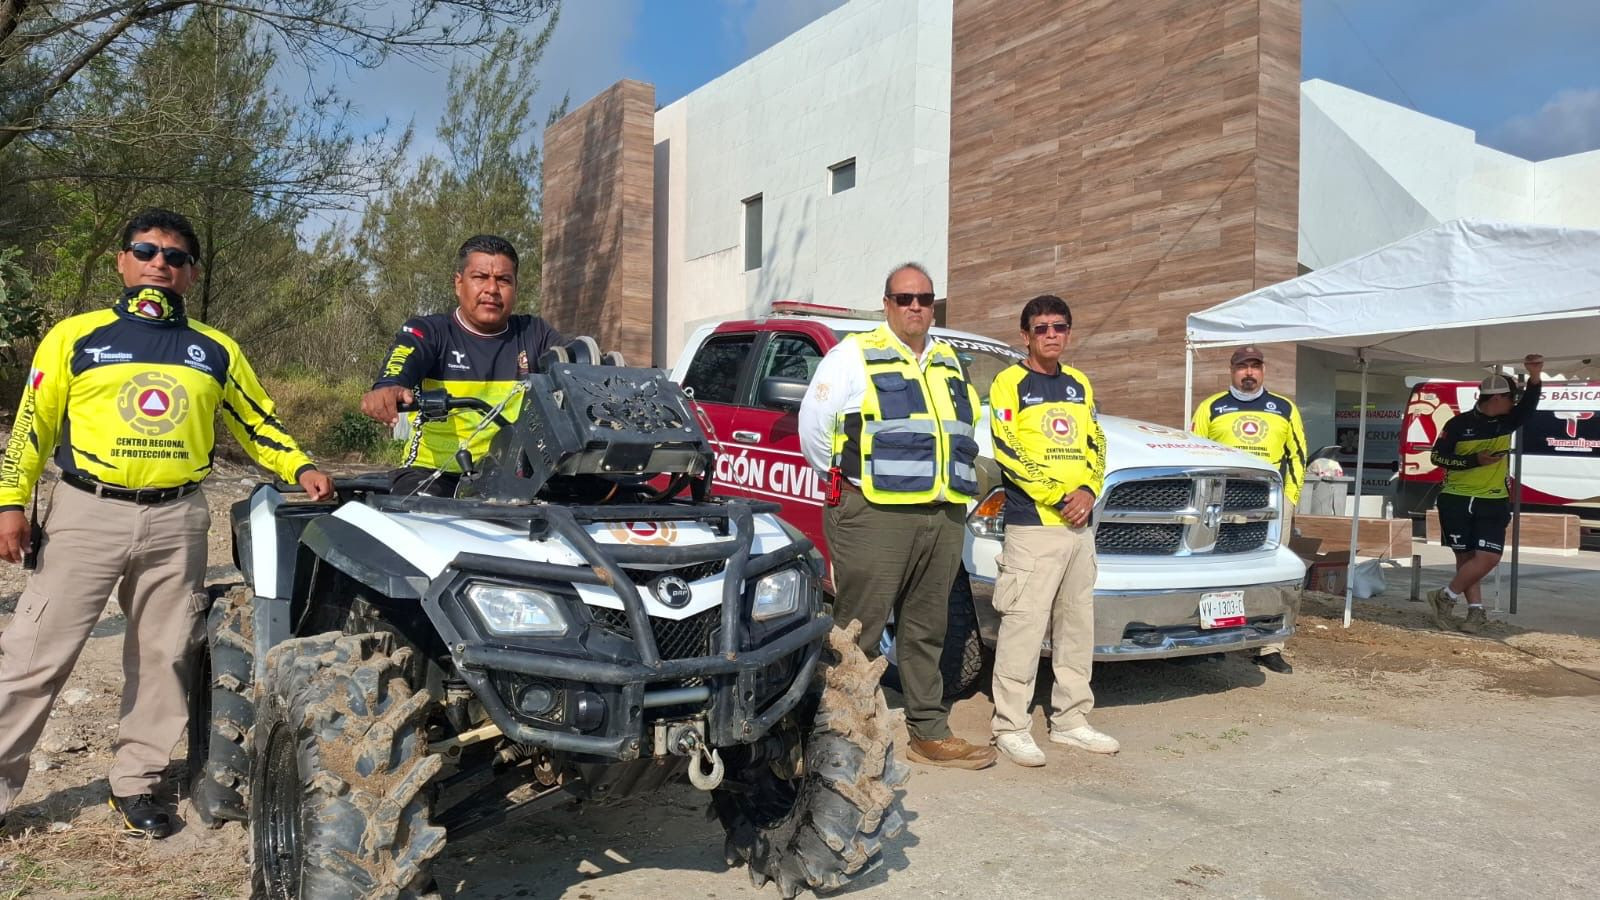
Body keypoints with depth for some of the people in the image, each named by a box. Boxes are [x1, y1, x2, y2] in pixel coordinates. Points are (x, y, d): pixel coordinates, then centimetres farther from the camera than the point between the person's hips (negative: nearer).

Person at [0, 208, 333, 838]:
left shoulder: (216, 351, 10)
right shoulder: (75, 336, 5)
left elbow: (257, 421, 13)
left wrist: (300, 468, -3)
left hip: (176, 521, 2)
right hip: (87, 513, -2)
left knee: (163, 658, 8)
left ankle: (135, 783, 21)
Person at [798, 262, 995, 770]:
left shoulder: (948, 362, 21)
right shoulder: (855, 354, 1)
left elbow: (963, 430, 31)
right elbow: (813, 423, -1)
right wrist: (844, 479, 3)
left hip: (943, 516, 6)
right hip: (876, 515, -6)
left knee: (927, 630, 13)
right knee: (859, 629, -4)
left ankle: (930, 733, 23)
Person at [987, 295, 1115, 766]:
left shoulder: (1079, 384, 16)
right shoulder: (1009, 383, -3)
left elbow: (1096, 445, 16)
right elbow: (1009, 452, -12)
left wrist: (1088, 490, -4)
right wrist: (1060, 497, -14)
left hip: (1080, 525, 7)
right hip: (1031, 523, -7)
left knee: (1077, 625, 12)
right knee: (1023, 627, -7)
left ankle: (1071, 719, 24)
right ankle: (1010, 727, 1)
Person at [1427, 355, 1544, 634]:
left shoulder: (1506, 422, 6)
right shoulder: (1459, 424, -5)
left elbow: (1528, 405, -10)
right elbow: (1437, 456, -6)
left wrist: (1535, 377, -27)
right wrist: (1474, 460, -17)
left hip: (1493, 504, 3)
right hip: (1455, 502, -3)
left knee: (1489, 558, -9)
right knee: (1465, 557, 3)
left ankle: (1445, 597, 5)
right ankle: (1477, 612, 14)